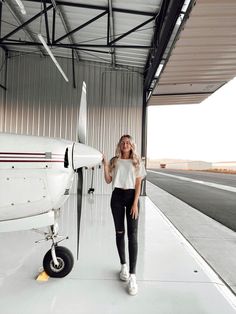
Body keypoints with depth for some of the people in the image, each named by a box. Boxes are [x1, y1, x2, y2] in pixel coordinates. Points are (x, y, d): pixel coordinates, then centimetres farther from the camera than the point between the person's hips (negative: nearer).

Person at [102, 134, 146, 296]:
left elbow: (138, 184, -2)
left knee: (132, 234, -7)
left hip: (132, 196, -1)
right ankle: (123, 265, 28)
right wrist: (105, 165, -9)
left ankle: (132, 275, -2)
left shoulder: (137, 162, 3)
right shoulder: (114, 161, 6)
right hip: (117, 196, 2)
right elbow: (108, 180, 3)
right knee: (119, 232, 10)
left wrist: (135, 203, -10)